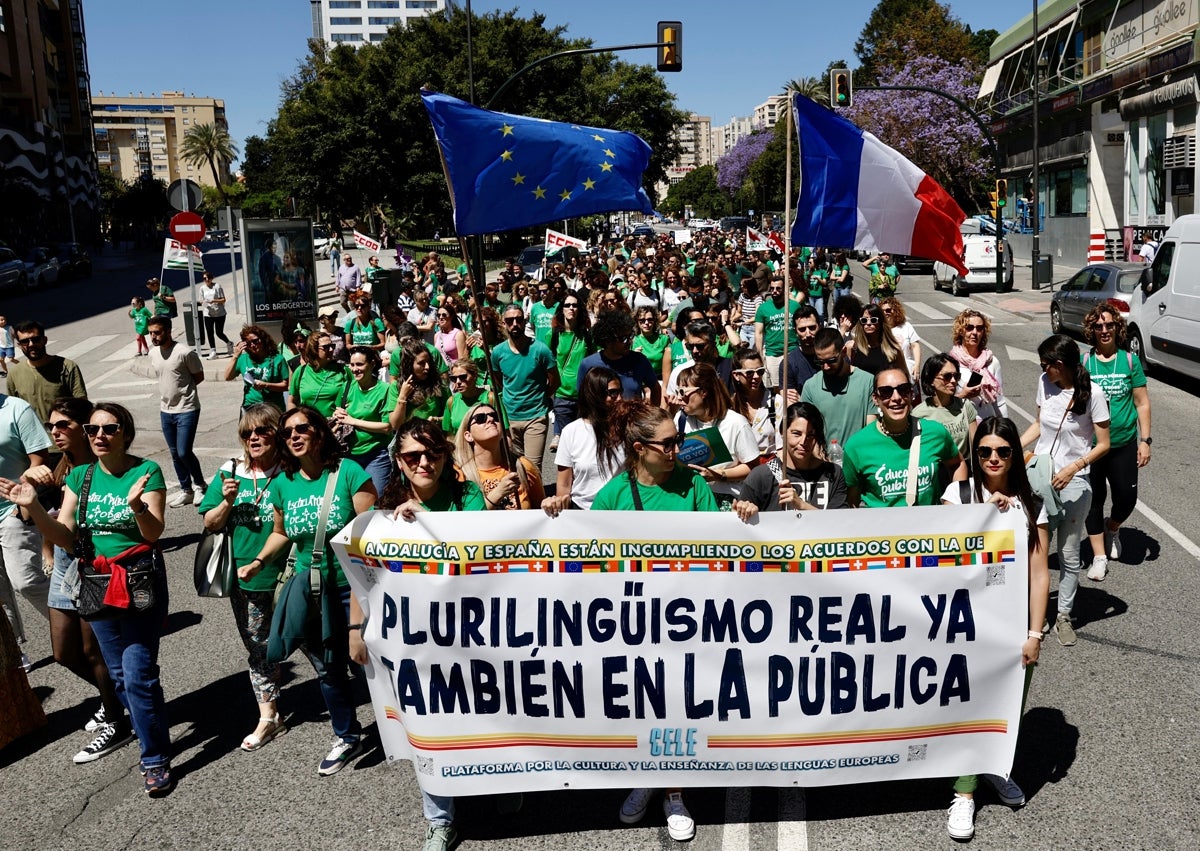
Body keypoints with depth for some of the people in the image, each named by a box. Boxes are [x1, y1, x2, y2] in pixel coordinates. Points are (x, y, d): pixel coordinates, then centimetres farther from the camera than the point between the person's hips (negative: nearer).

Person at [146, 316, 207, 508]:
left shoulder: (185, 352, -16)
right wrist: (171, 391, 5)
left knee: (184, 452, -10)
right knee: (175, 454, 13)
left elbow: (199, 376, -6)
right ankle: (186, 490, 26)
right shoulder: (153, 353, 5)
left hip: (187, 410, -7)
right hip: (166, 410, 7)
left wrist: (183, 388, -6)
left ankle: (199, 484, 14)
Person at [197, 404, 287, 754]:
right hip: (243, 577, 4)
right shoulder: (230, 472, 2)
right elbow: (210, 524, 4)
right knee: (257, 647, 15)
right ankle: (268, 716, 28)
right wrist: (227, 502, -14)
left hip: (281, 576, -4)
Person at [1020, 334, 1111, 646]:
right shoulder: (1045, 383, 0)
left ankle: (1064, 617, 22)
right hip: (1039, 477, 4)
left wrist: (1073, 468, -22)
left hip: (1073, 482, -3)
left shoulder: (1091, 394, -14)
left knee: (1068, 555, 8)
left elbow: (1103, 444, -10)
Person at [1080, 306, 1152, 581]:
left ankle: (1112, 528, 37)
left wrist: (1145, 440, -2)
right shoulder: (1083, 362, -2)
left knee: (1126, 498, 3)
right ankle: (1099, 556, 19)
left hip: (1124, 443, 1)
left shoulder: (1130, 360, 0)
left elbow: (1142, 403, 3)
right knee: (1094, 500, 6)